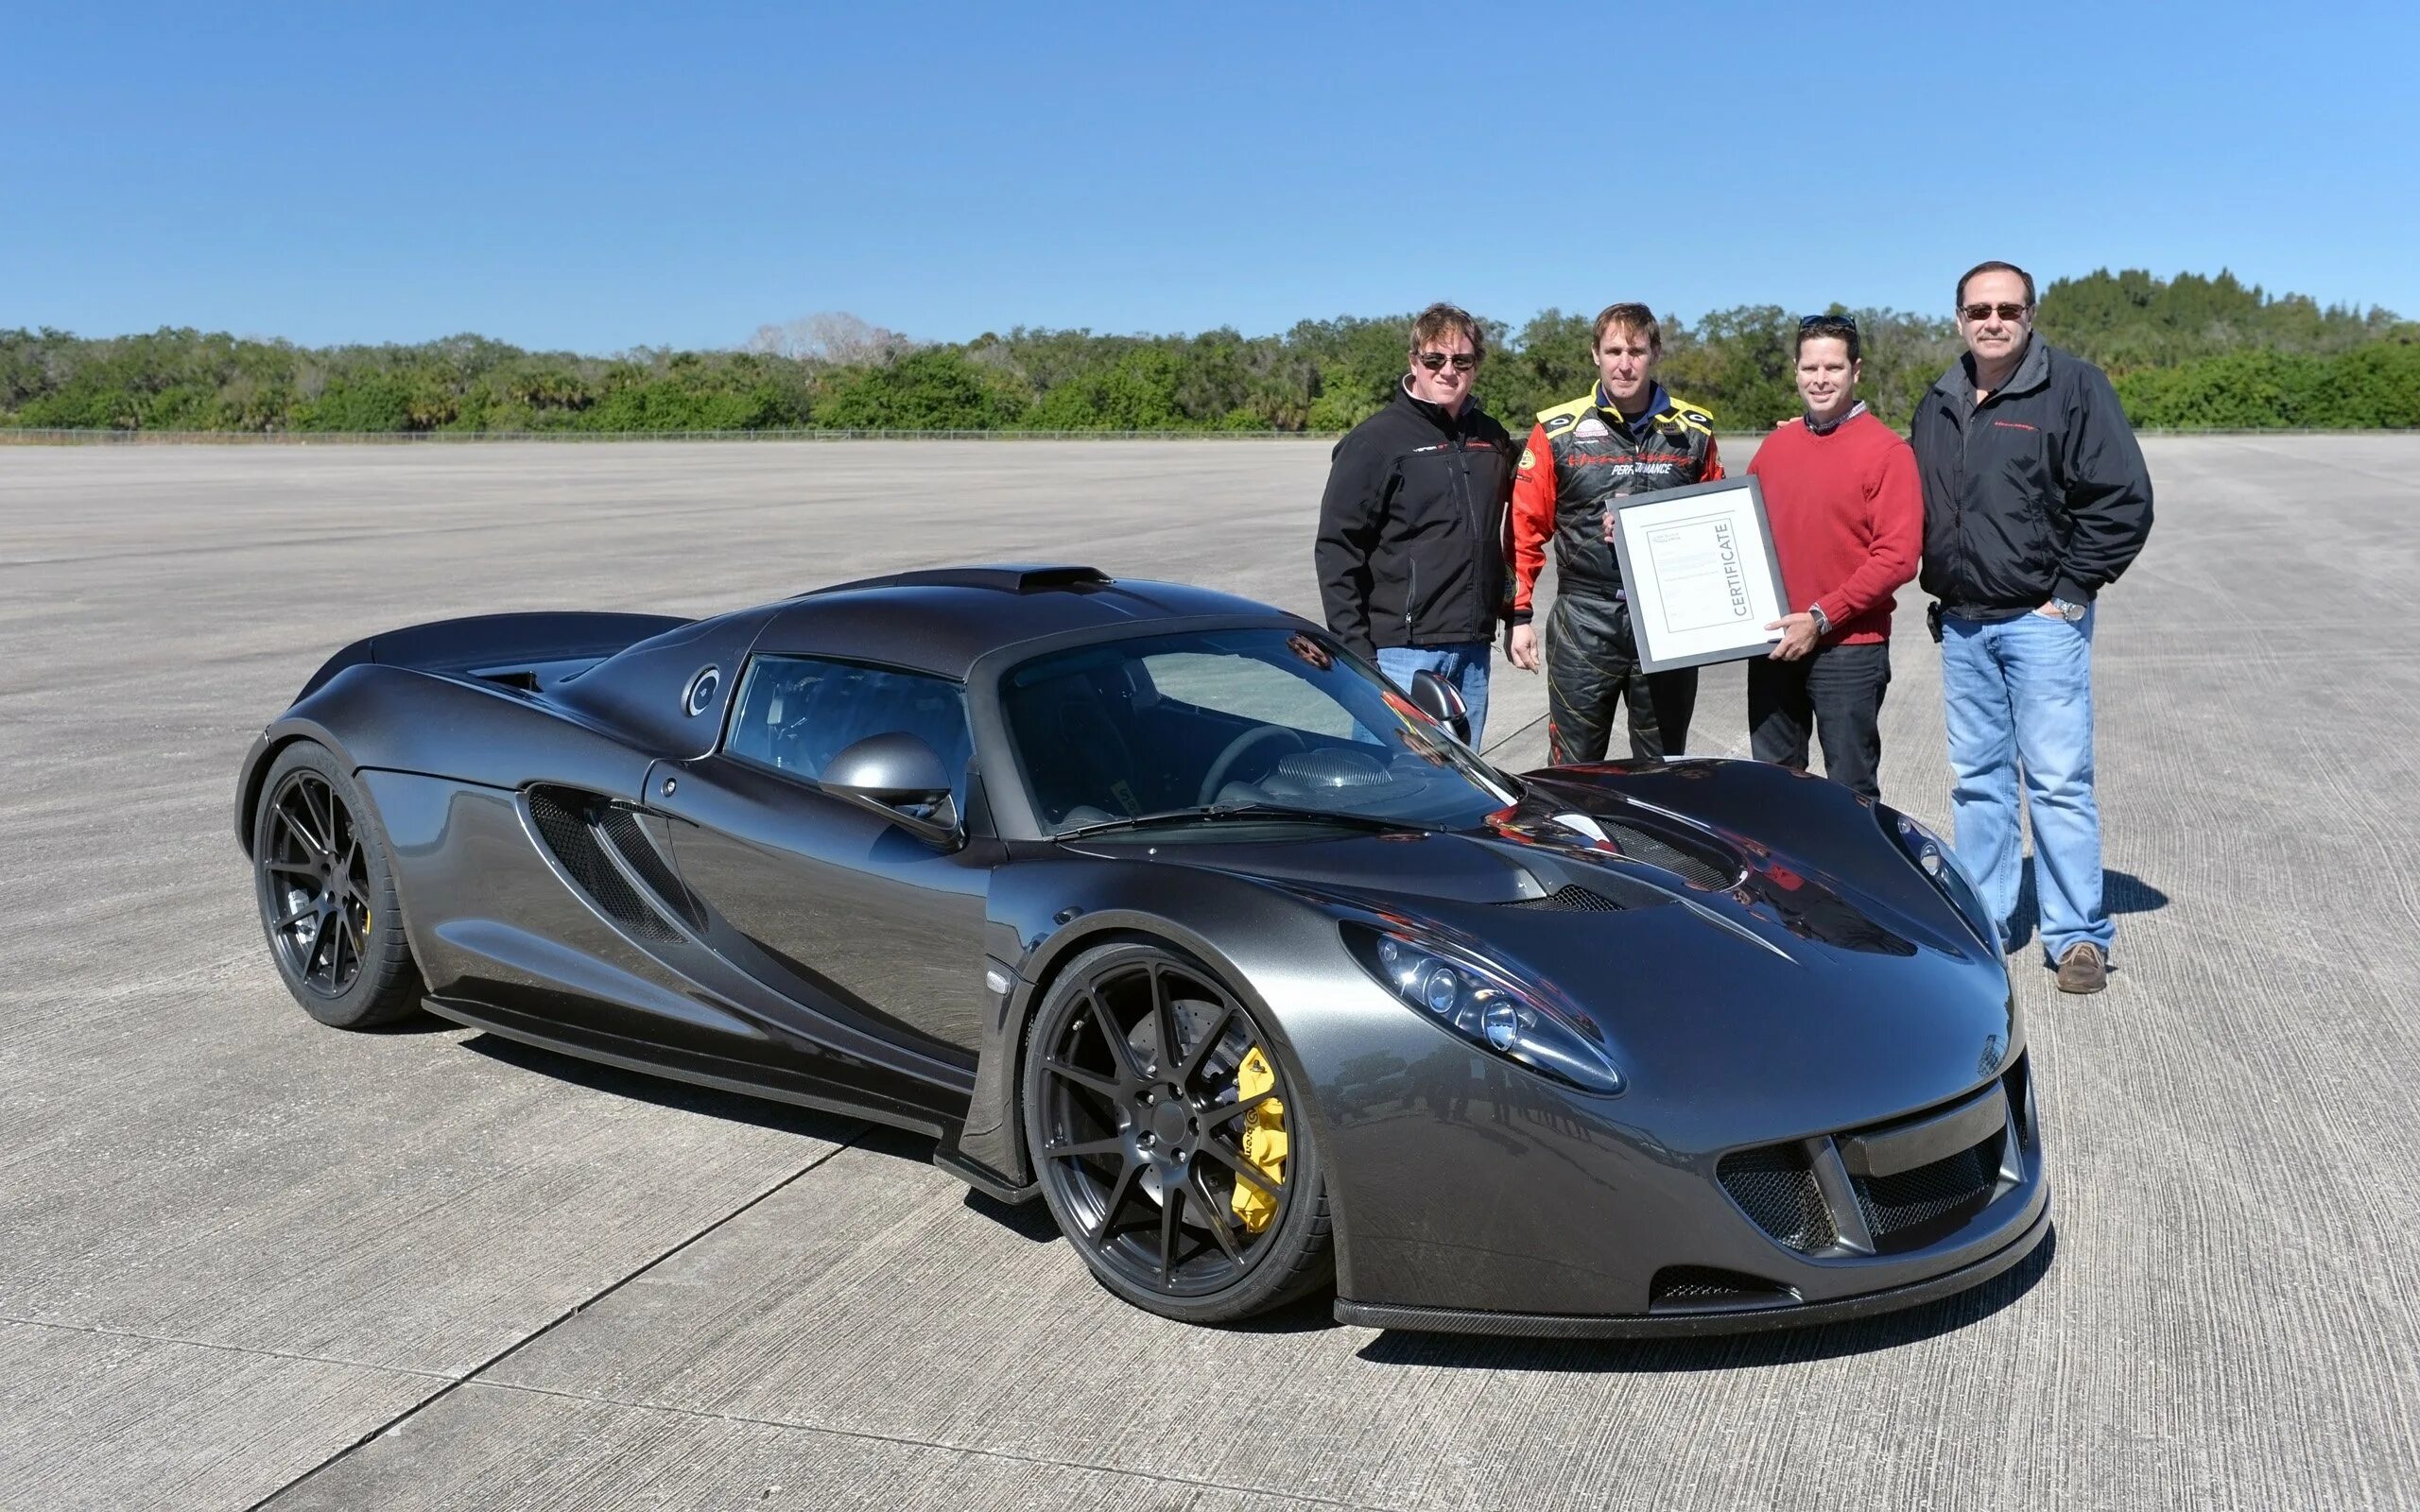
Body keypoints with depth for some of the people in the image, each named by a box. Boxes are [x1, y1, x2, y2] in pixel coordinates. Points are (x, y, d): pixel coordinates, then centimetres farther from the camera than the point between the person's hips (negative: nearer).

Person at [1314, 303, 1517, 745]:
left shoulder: (1491, 438, 12)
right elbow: (1336, 551, -8)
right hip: (1401, 649, -6)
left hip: (1474, 650, 6)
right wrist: (1354, 653, -13)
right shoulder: (1376, 440, -5)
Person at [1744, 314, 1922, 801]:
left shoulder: (1886, 451, -8)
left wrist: (1821, 617, -17)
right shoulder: (1776, 445, 10)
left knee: (1851, 790, 4)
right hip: (1775, 645, 6)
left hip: (1849, 648, -5)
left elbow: (1898, 556, -14)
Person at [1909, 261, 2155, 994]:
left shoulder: (2073, 386, -6)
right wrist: (1942, 591, 10)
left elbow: (2123, 498, -10)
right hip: (1961, 624, 6)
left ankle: (2078, 936, 5)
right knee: (1976, 780, 11)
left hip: (2042, 619, -6)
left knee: (2059, 781, -4)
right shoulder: (1938, 406, 12)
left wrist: (2071, 590, -10)